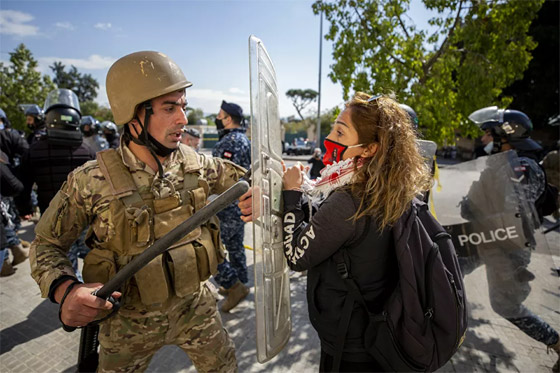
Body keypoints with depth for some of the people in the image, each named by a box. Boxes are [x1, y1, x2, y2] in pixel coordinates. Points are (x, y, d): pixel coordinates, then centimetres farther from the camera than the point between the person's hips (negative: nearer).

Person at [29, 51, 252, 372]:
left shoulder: (196, 164, -12)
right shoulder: (92, 182, -19)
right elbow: (47, 244, -6)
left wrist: (257, 192, -21)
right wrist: (65, 289, -24)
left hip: (196, 306, 3)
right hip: (132, 321, -2)